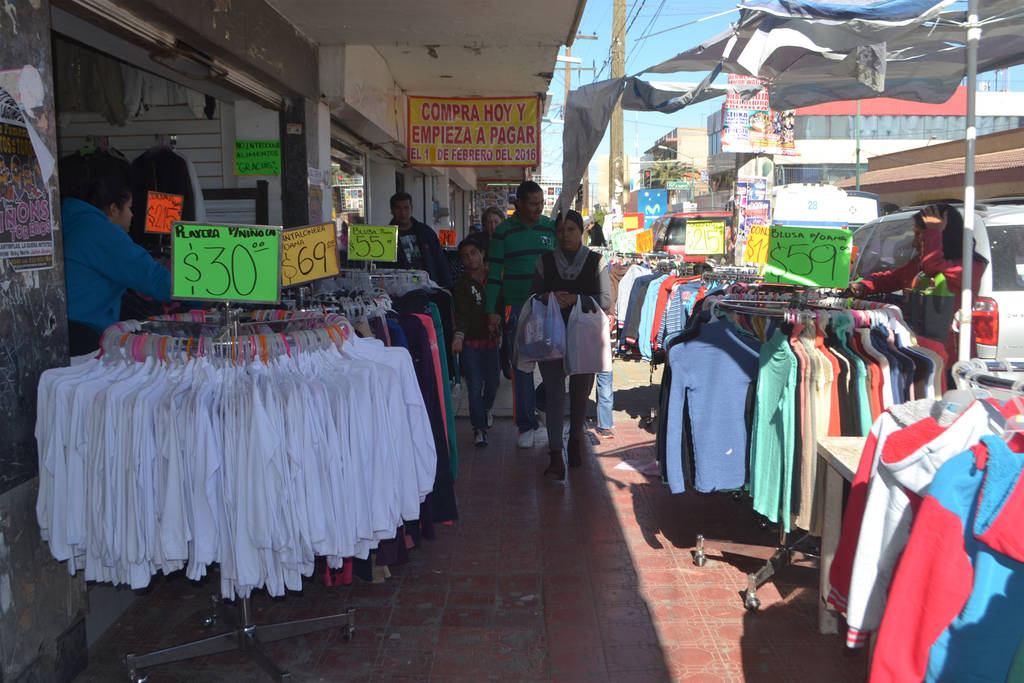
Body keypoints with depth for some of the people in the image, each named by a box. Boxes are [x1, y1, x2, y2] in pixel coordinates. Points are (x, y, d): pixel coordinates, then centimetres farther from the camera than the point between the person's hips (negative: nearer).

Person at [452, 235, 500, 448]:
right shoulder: (462, 284, -5)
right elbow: (462, 313, -17)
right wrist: (459, 335, -31)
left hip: (491, 338, 3)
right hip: (470, 341, -3)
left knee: (492, 382, 12)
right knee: (474, 386, -4)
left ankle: (487, 408, 44)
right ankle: (479, 427, 8)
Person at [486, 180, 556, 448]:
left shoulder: (550, 228, 8)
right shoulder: (503, 231, 0)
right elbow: (494, 273, 0)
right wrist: (491, 311, -5)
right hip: (516, 308, -2)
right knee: (521, 367, 2)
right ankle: (527, 426, 12)